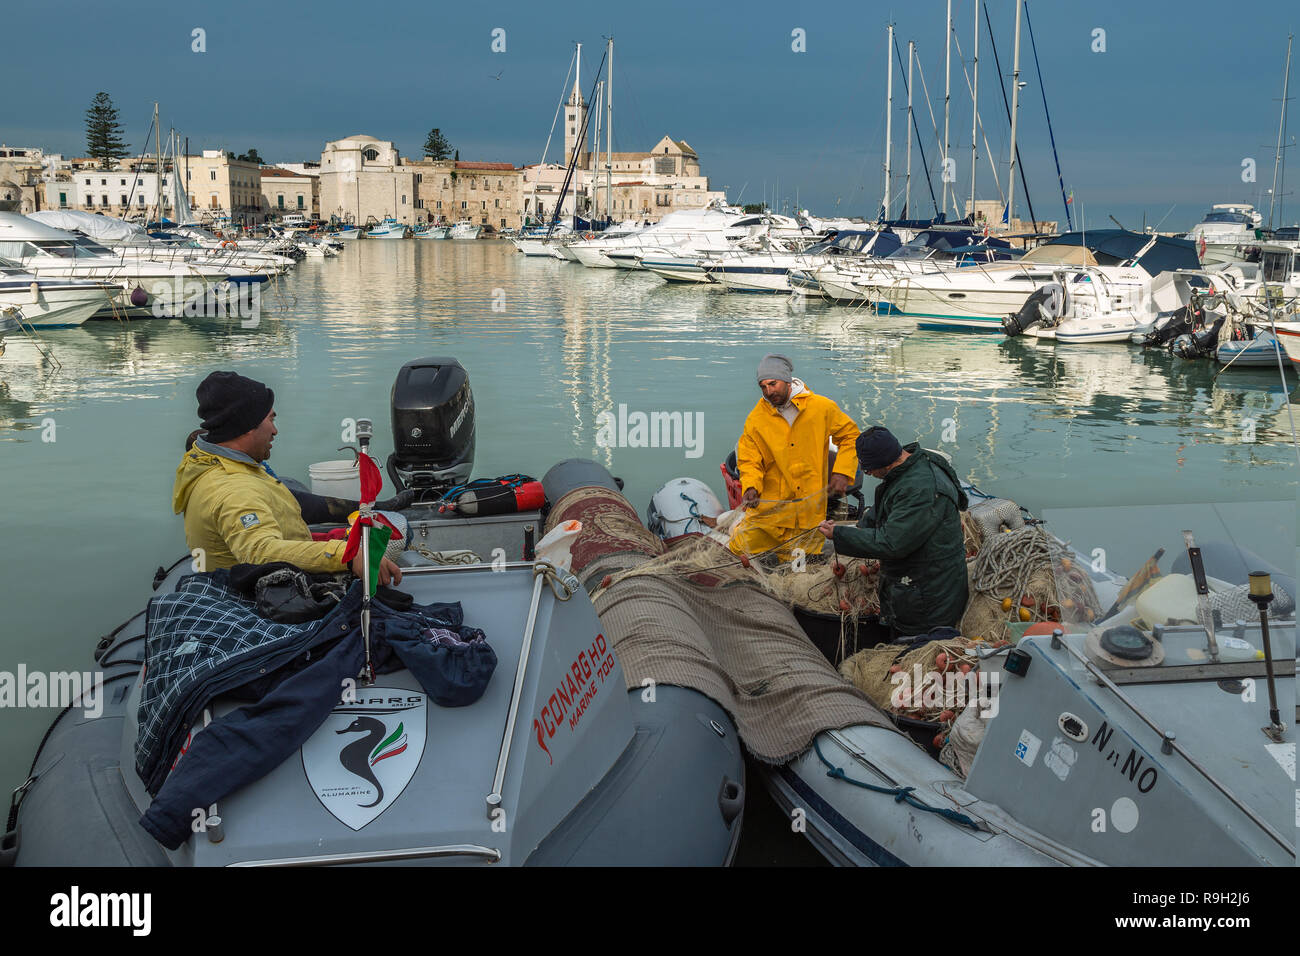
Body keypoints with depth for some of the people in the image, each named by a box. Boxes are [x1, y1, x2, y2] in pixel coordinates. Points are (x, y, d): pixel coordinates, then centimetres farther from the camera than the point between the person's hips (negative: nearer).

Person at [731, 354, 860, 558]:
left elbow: (850, 436, 9)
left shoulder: (822, 408, -3)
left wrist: (842, 473, -4)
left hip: (809, 510, 0)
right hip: (770, 508, 0)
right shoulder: (756, 419, -3)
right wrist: (751, 487, -19)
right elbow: (749, 461, 2)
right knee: (741, 549, -4)